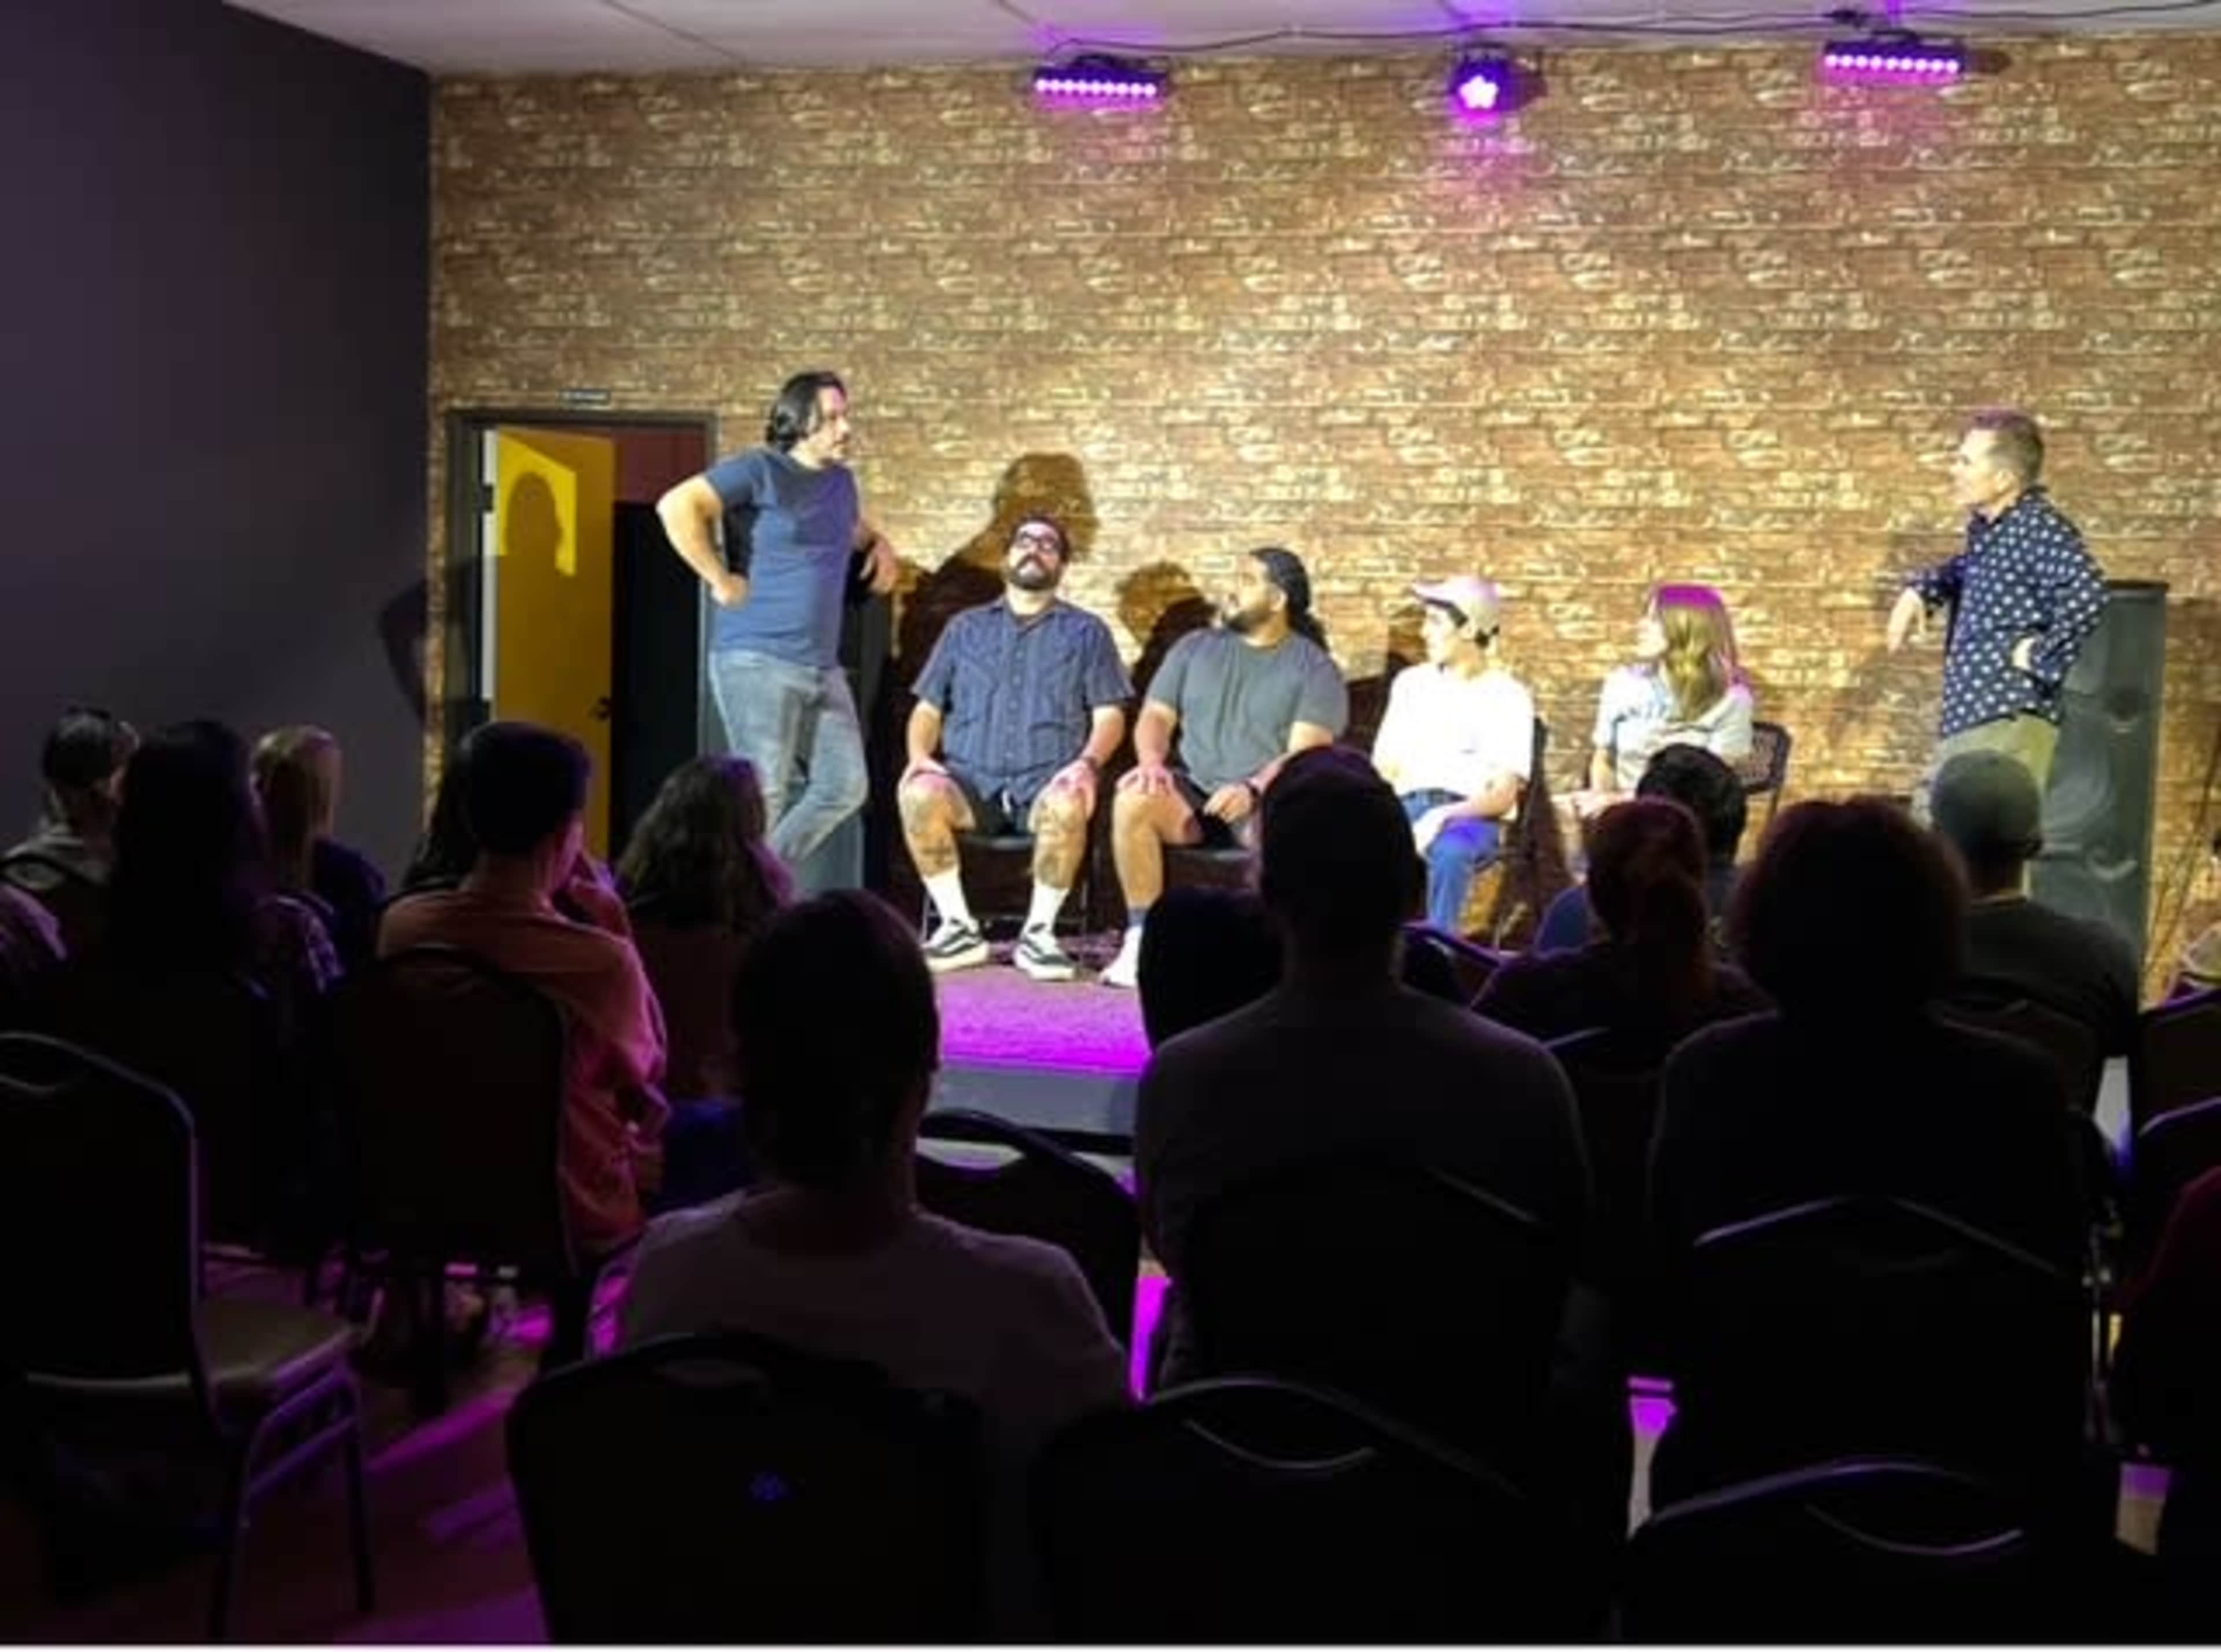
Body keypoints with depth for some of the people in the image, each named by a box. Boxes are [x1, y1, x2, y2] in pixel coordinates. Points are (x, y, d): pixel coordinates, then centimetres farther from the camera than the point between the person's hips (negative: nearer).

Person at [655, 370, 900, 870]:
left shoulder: (841, 481, 16)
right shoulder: (759, 471, -7)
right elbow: (677, 506, -18)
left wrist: (880, 544, 17)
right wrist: (720, 581, -16)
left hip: (823, 668, 8)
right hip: (757, 661, -7)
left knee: (843, 789, 6)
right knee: (763, 796, -7)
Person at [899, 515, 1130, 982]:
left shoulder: (1086, 632, 18)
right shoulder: (966, 627, 23)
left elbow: (1109, 714, 9)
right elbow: (928, 707, 18)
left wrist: (1089, 762, -12)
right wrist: (920, 756, -3)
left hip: (1046, 781, -2)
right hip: (970, 780, 2)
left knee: (1067, 805, -38)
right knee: (918, 794, -31)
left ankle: (1039, 931, -20)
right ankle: (959, 927, -19)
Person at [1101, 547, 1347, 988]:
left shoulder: (1314, 667, 4)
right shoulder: (1195, 648, 17)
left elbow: (1306, 752, -9)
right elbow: (1156, 716, 12)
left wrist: (1254, 789, -27)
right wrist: (1152, 761, -11)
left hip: (1267, 800, -3)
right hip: (1193, 794, 3)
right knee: (1133, 798, -29)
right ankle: (1142, 939, -24)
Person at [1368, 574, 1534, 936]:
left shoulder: (1508, 697, 3)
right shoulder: (1411, 682, 17)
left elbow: (1503, 795, -5)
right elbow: (1383, 767, 14)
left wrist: (1443, 815, -22)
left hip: (1474, 816, -3)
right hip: (1408, 807, 4)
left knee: (1450, 852, -40)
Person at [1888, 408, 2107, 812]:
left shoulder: (2038, 529, -15)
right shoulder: (1986, 529, 15)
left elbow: (2087, 592, -31)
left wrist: (2041, 657, -21)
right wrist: (1919, 591, 19)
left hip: (2007, 725, -11)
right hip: (1966, 722, 11)